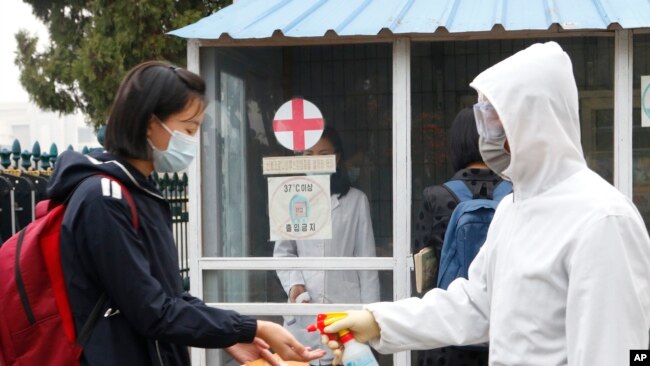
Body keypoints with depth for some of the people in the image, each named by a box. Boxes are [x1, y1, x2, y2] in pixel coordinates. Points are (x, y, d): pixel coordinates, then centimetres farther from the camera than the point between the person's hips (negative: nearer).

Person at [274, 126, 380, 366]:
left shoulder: (355, 200, 5)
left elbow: (365, 260, 6)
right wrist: (293, 283, -6)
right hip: (304, 310, 1)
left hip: (345, 308, -1)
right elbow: (282, 251, 12)